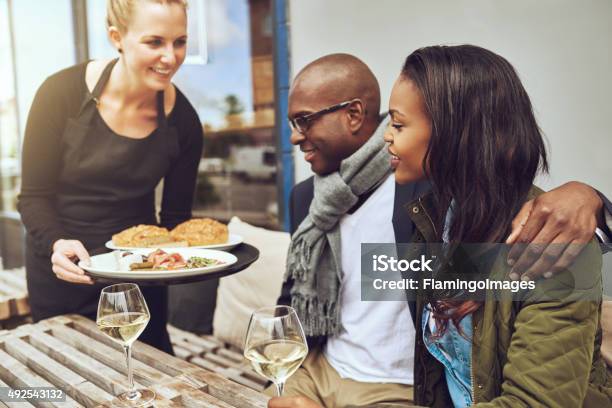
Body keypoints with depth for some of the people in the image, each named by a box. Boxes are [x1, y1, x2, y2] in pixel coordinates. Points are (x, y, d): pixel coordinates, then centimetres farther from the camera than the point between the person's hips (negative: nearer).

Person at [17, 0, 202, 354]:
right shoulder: (62, 93, -17)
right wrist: (57, 245, -29)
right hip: (61, 274, -1)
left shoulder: (183, 121, -12)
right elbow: (34, 196, -11)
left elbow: (176, 219, -3)